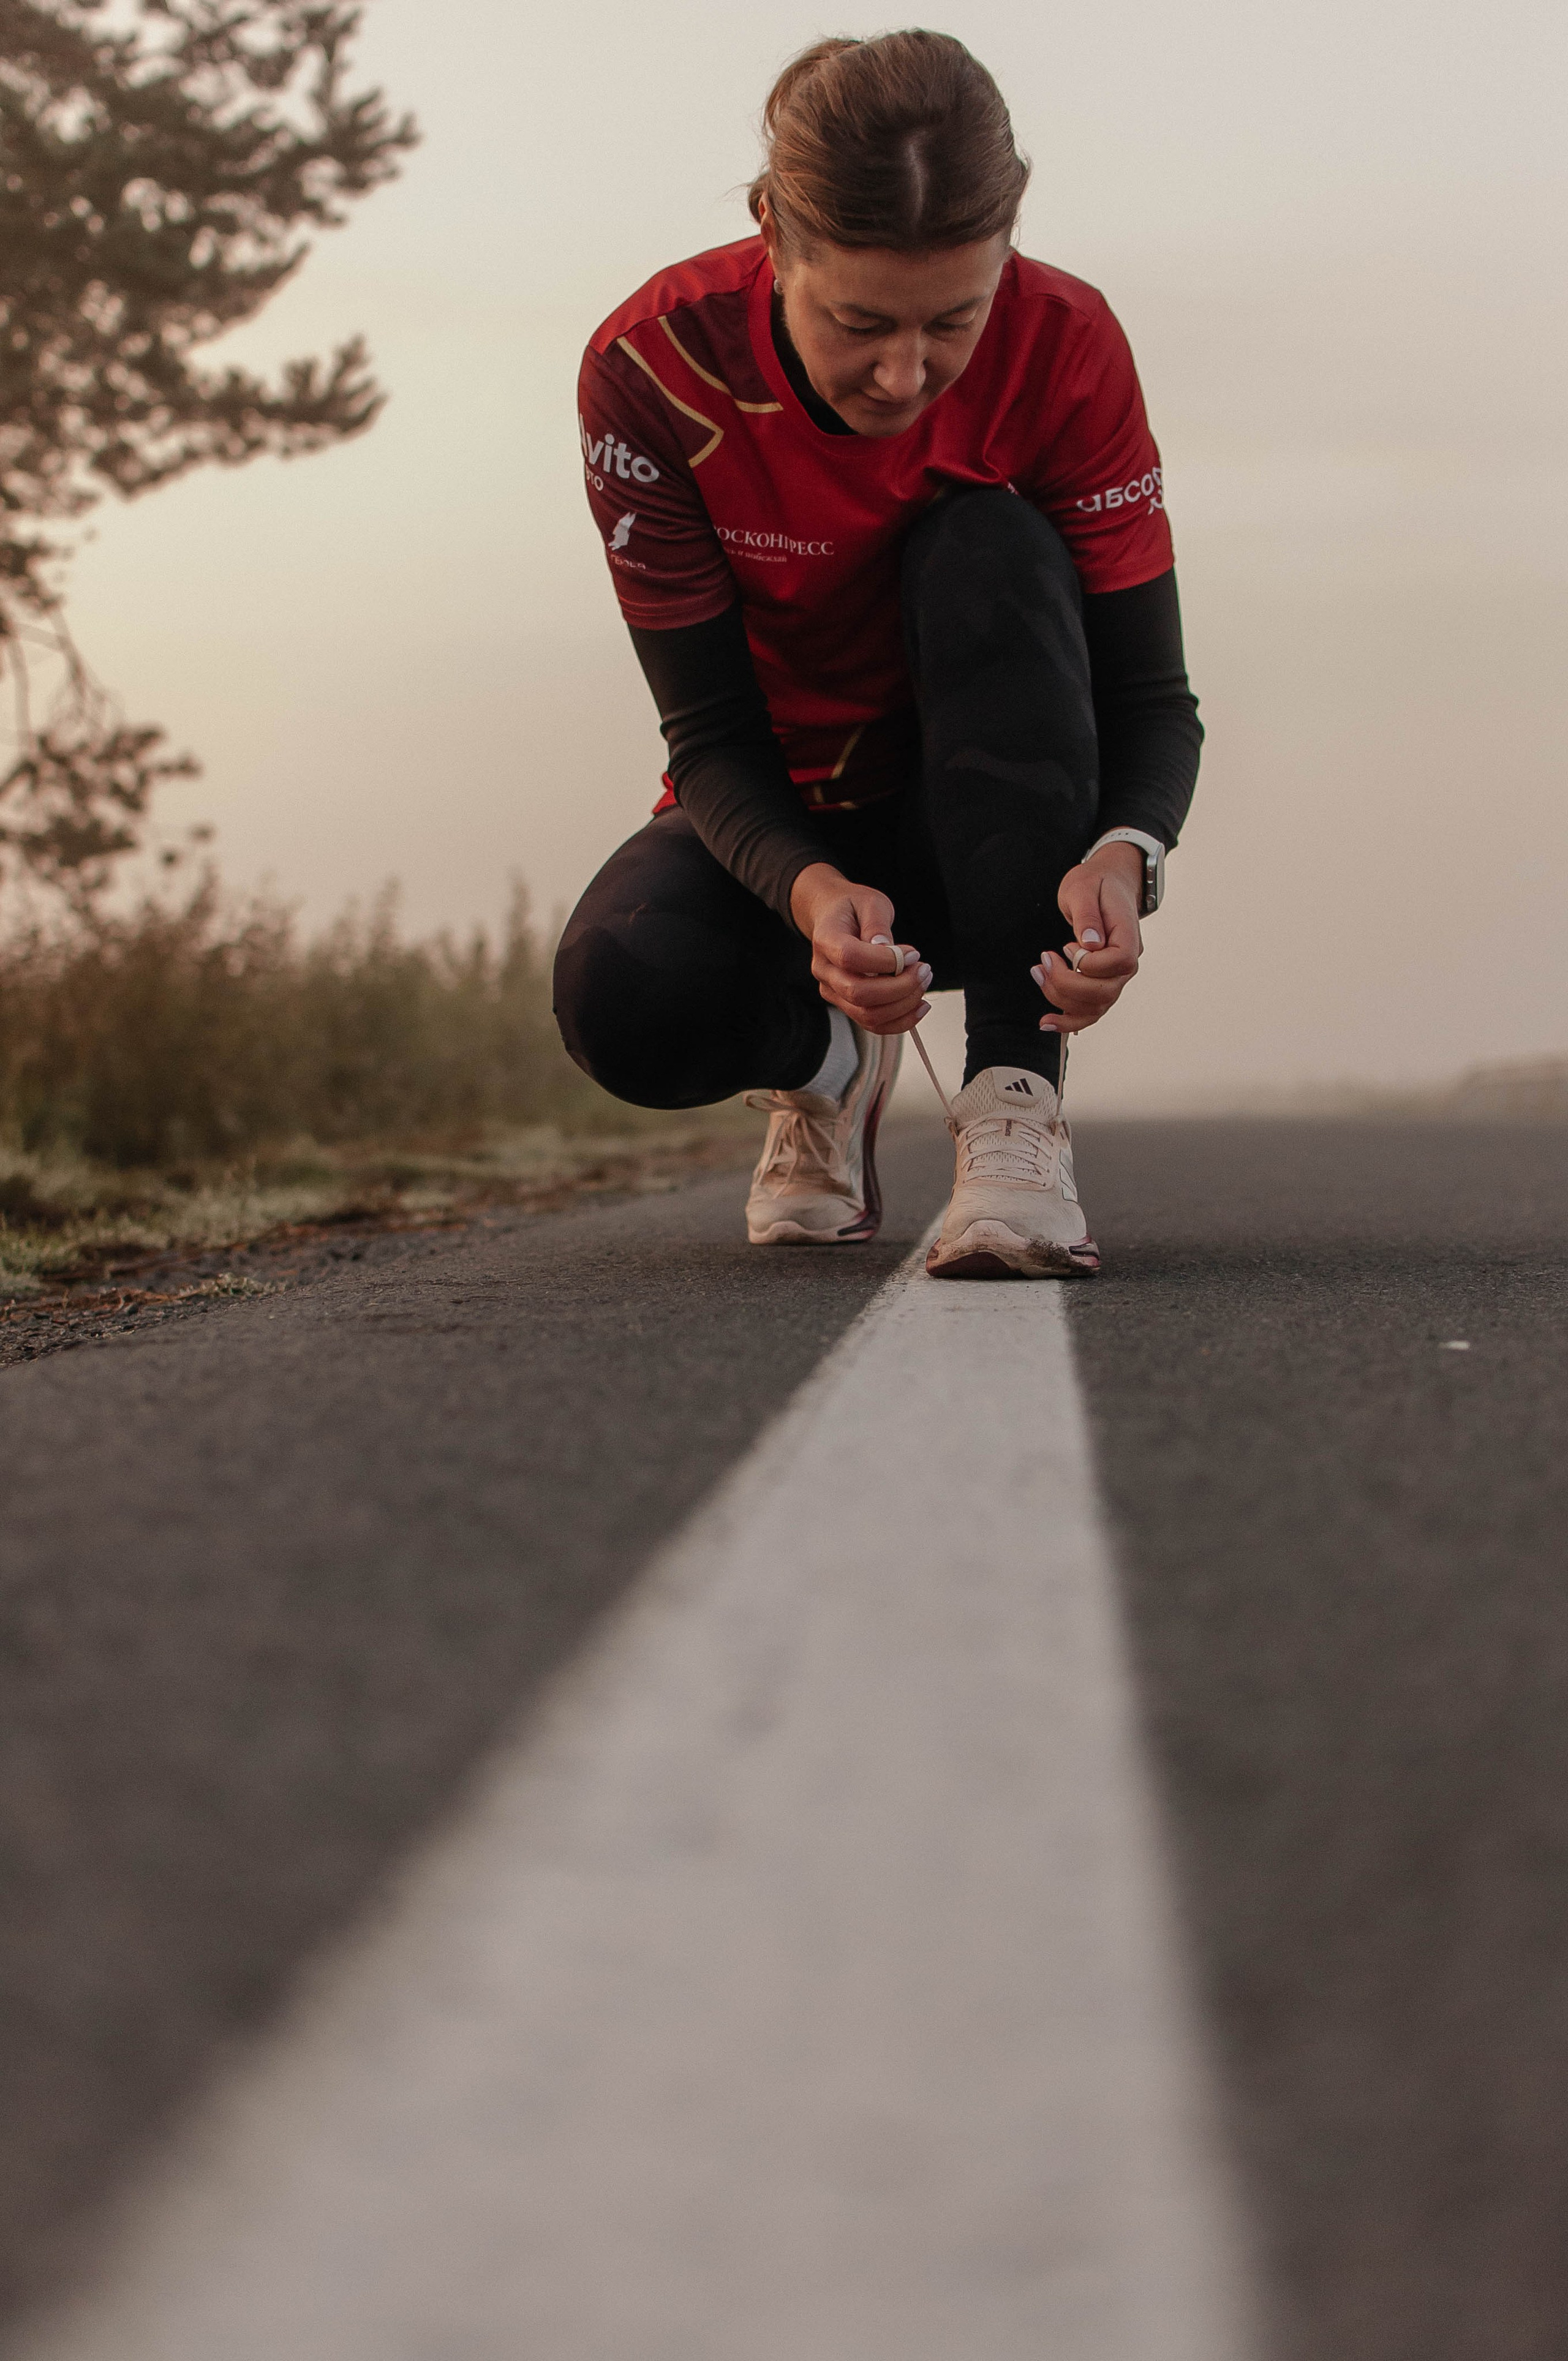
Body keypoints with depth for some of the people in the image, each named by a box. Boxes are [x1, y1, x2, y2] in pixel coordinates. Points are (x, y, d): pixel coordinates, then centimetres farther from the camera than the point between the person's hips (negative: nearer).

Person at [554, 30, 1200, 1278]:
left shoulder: (1062, 344, -21)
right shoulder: (652, 366, -22)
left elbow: (1154, 697, -18)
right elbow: (715, 731, -19)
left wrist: (1127, 854, -42)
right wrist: (813, 893, -41)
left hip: (994, 837, 0)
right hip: (784, 829, 0)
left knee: (993, 552, -31)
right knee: (623, 995, -33)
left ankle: (1016, 1093, -29)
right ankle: (823, 1063, 5)